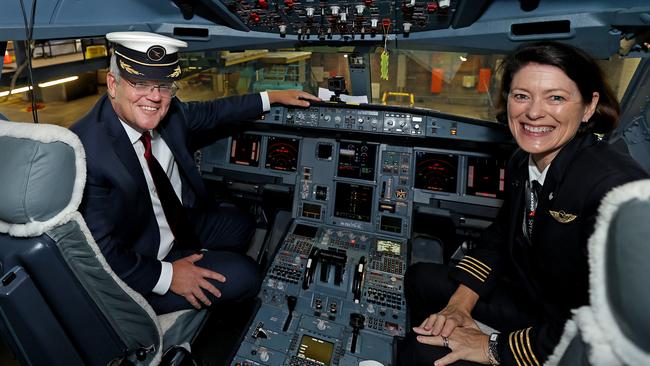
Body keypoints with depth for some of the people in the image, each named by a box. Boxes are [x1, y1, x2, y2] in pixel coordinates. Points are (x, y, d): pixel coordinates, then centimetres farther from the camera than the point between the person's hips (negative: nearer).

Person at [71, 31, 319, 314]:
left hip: (182, 222, 7)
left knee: (240, 224, 17)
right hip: (139, 269, -7)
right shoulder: (85, 154, -32)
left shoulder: (169, 112, -13)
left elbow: (211, 113, 7)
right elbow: (99, 252, -26)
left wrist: (272, 97, 8)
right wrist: (166, 275, -23)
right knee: (243, 277, -11)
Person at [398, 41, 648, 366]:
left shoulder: (615, 187, -30)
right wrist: (458, 306, -3)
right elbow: (499, 236, 6)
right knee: (420, 278, 13)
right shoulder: (522, 161, -5)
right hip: (528, 296, 8)